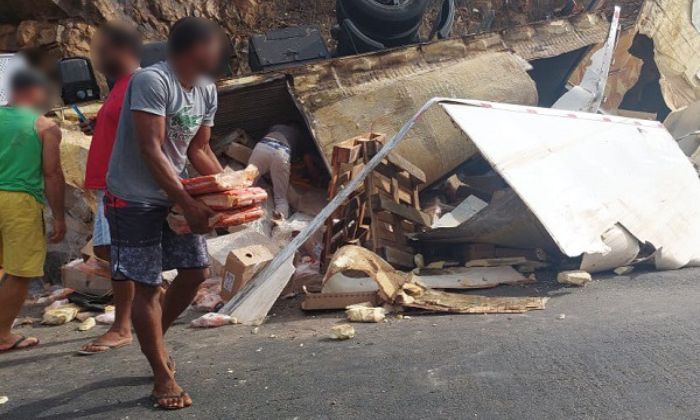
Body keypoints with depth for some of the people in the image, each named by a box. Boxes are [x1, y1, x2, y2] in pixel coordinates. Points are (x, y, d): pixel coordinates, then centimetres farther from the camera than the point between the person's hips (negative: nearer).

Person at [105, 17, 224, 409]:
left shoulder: (207, 91, 4)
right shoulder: (151, 81, -22)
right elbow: (151, 151, -26)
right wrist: (189, 204, -29)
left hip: (174, 195, 8)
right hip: (134, 199, -8)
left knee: (197, 270, 10)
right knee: (147, 285, -3)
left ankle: (156, 339, 33)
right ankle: (163, 377, 9)